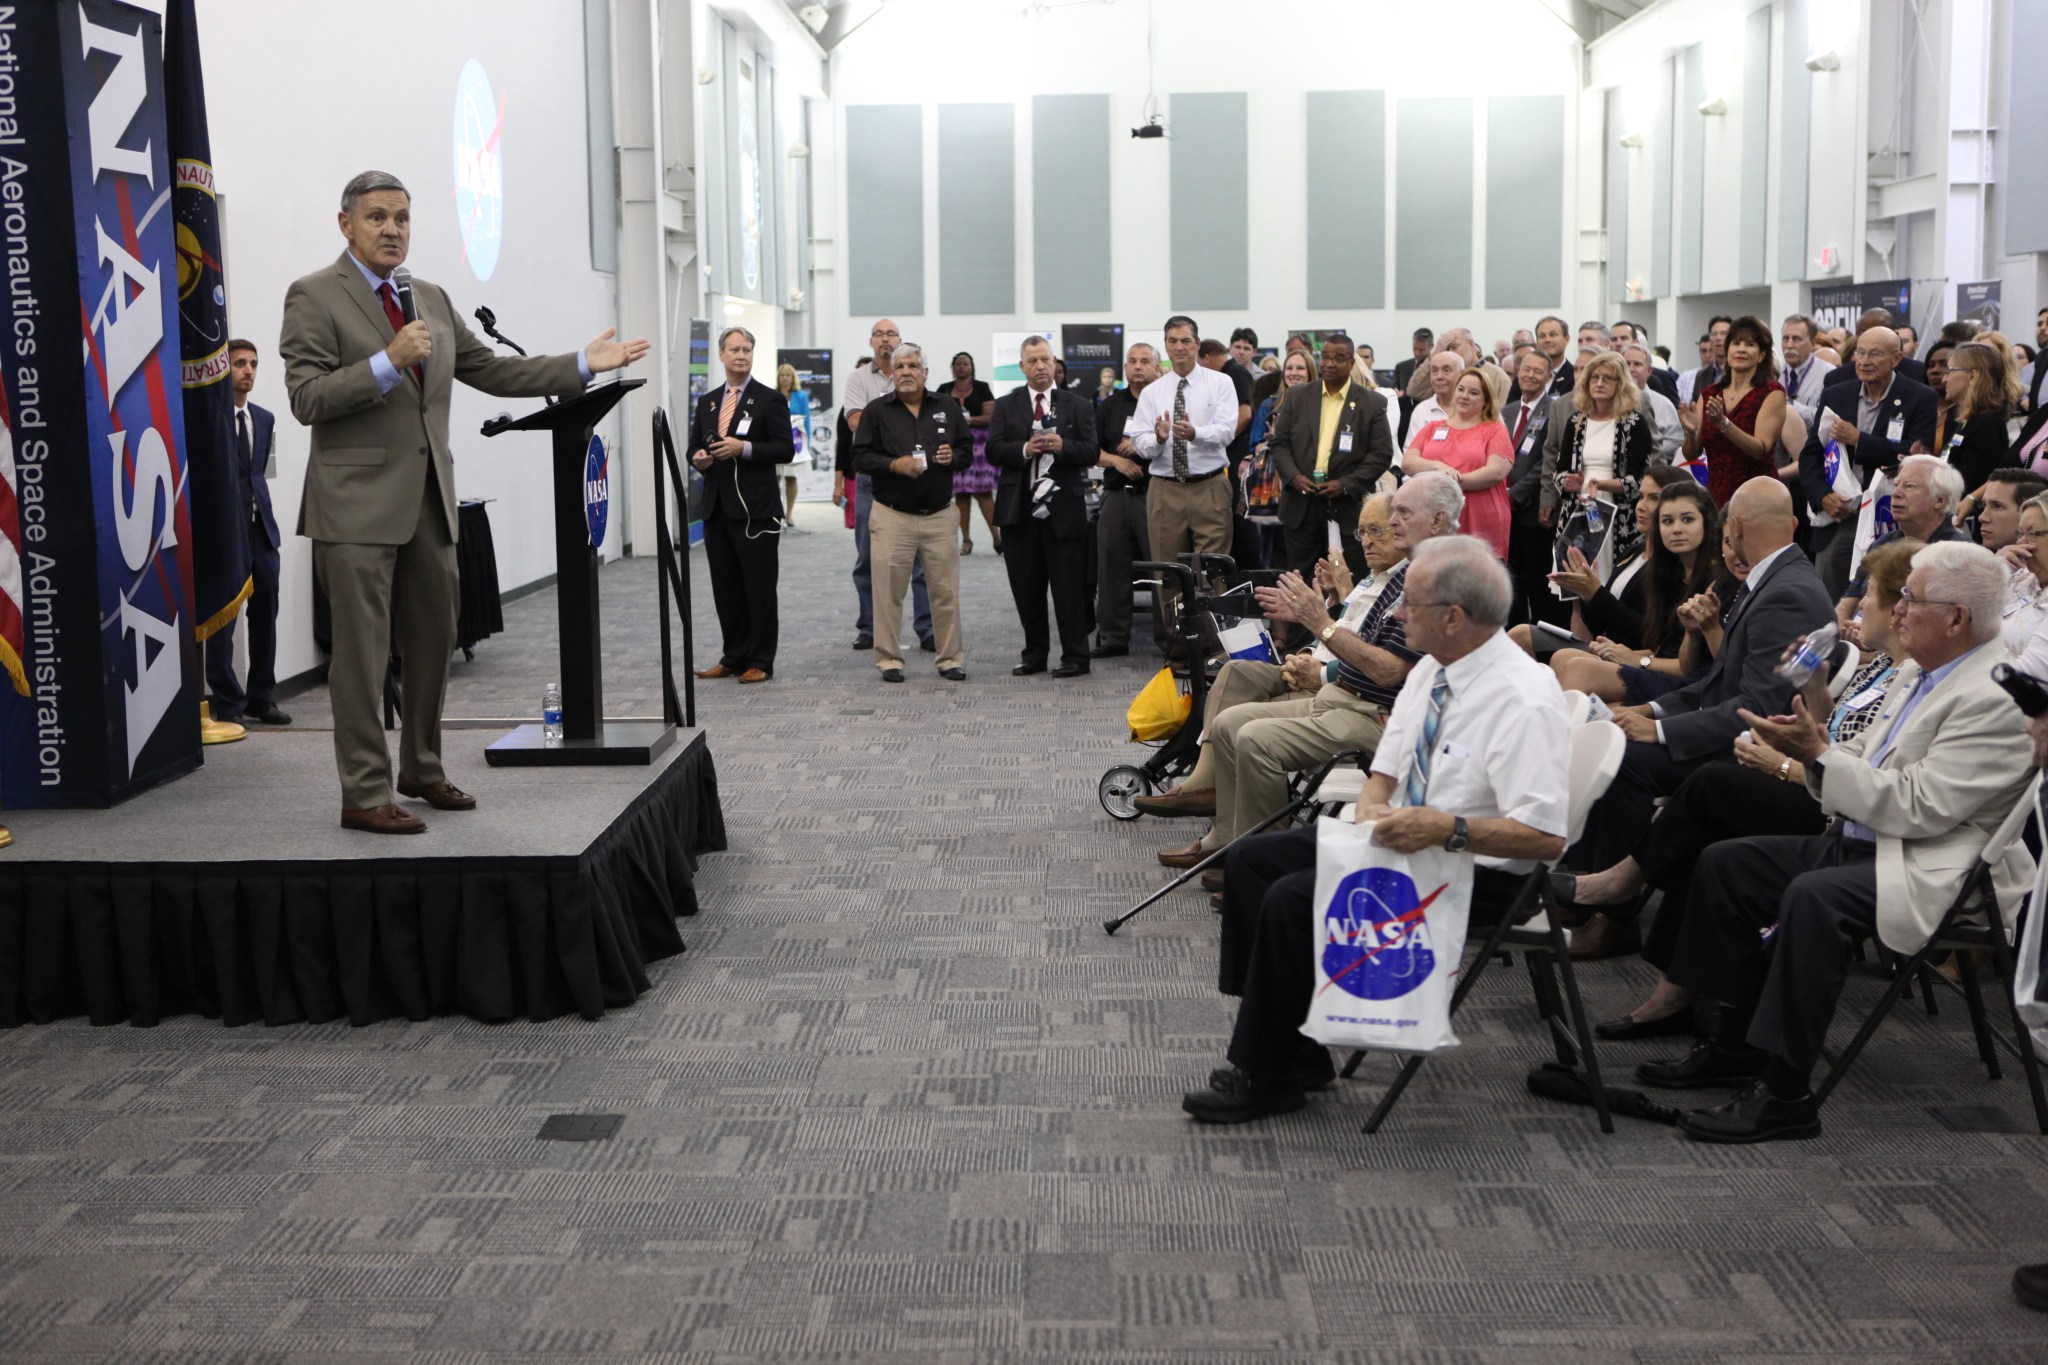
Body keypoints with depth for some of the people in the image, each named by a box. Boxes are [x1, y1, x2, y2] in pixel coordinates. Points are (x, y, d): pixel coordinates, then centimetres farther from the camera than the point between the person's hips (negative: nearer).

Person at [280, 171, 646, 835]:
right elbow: (306, 398, -12)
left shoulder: (432, 300, 16)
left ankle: (422, 770, 29)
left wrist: (583, 364, 11)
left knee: (434, 642, 14)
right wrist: (389, 361, -22)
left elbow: (492, 371, 18)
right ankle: (364, 793, 3)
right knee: (362, 651, -4)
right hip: (359, 502, -7)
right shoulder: (314, 296, -4)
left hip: (428, 501, 7)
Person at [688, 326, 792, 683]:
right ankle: (733, 658, 18)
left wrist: (744, 448, -20)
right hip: (717, 507, 5)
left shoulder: (770, 399, -1)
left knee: (759, 588, -1)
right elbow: (694, 446, 19)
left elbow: (784, 449, -8)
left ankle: (760, 662, 6)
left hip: (755, 509, -5)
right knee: (725, 588, 9)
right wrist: (699, 458, -4)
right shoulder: (707, 402, 15)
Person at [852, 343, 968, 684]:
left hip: (939, 514, 2)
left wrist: (953, 456, -8)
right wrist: (895, 464, -16)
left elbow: (967, 449, 14)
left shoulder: (947, 408, 9)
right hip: (893, 515, -2)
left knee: (946, 591, 4)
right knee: (889, 591, 0)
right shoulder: (877, 411, 2)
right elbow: (861, 457, -1)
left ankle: (950, 659, 13)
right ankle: (889, 660, 10)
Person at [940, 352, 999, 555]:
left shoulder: (981, 388, 5)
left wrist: (968, 420, -13)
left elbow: (991, 416, -2)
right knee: (960, 493, 0)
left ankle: (997, 537, -9)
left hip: (978, 443, -2)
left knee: (983, 491, -9)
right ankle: (966, 540, 5)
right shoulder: (945, 390, 11)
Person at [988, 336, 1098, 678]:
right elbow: (993, 451, 0)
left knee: (1069, 586, 0)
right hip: (1019, 507, 2)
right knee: (1026, 586, 7)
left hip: (1064, 508, -2)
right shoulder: (1005, 406, 9)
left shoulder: (1078, 405, 7)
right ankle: (1034, 654, 18)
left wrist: (1063, 446, -19)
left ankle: (1074, 657, 6)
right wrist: (1025, 449, -16)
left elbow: (1092, 452, -2)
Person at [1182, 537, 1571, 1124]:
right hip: (1402, 837, 10)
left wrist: (1446, 828, -35)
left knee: (1294, 899, -22)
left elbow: (1545, 836, -27)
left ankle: (1268, 1077, -4)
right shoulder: (1430, 672, 5)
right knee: (1250, 861, 2)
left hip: (1478, 872, -10)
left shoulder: (1524, 699, -23)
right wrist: (1373, 807, -9)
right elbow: (1385, 772, 13)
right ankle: (1291, 1048, 3)